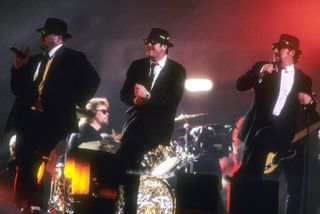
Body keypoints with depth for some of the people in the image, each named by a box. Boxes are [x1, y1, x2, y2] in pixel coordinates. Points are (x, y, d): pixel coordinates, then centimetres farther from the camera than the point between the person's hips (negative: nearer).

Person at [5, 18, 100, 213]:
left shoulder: (73, 58, 1)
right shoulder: (34, 60, 18)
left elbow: (93, 80, -7)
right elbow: (18, 89, 15)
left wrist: (76, 102, -8)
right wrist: (18, 68, 2)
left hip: (55, 121, -6)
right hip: (29, 121, 6)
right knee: (24, 166, 3)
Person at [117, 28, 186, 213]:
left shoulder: (177, 71, -2)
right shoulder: (137, 66, 10)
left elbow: (173, 101, -13)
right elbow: (124, 93, 8)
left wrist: (148, 96, -24)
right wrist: (134, 99, -14)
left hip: (158, 130, -3)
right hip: (135, 125, 4)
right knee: (127, 169, -4)